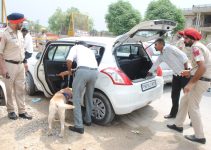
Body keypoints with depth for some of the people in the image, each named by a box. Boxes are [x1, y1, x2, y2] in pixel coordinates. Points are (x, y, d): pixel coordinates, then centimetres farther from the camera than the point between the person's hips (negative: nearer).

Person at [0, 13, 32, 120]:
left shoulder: (19, 33, 9)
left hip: (20, 65, 7)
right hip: (9, 66, -7)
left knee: (20, 89, 10)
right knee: (10, 90, 6)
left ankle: (22, 111, 18)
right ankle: (11, 111, 21)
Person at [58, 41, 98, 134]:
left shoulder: (76, 47, 21)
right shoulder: (90, 50, 38)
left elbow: (69, 61, 3)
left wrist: (69, 71, 23)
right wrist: (66, 72, 38)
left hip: (83, 71, -6)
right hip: (94, 72, 6)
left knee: (76, 99, 4)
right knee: (89, 97, 23)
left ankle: (79, 126, 4)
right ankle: (88, 120, 37)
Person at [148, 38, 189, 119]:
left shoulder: (169, 48, -13)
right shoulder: (161, 56, 11)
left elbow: (183, 56, -17)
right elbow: (155, 65, 23)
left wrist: (186, 69, -20)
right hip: (176, 75, 8)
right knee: (174, 96, 12)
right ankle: (173, 113, 27)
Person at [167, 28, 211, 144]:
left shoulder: (196, 47, -16)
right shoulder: (199, 46, 16)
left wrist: (190, 83, -25)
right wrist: (190, 72, 21)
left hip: (200, 80, -10)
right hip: (200, 79, 10)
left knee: (193, 107, -2)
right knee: (184, 100, 17)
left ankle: (199, 136, 9)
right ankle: (178, 125, 29)